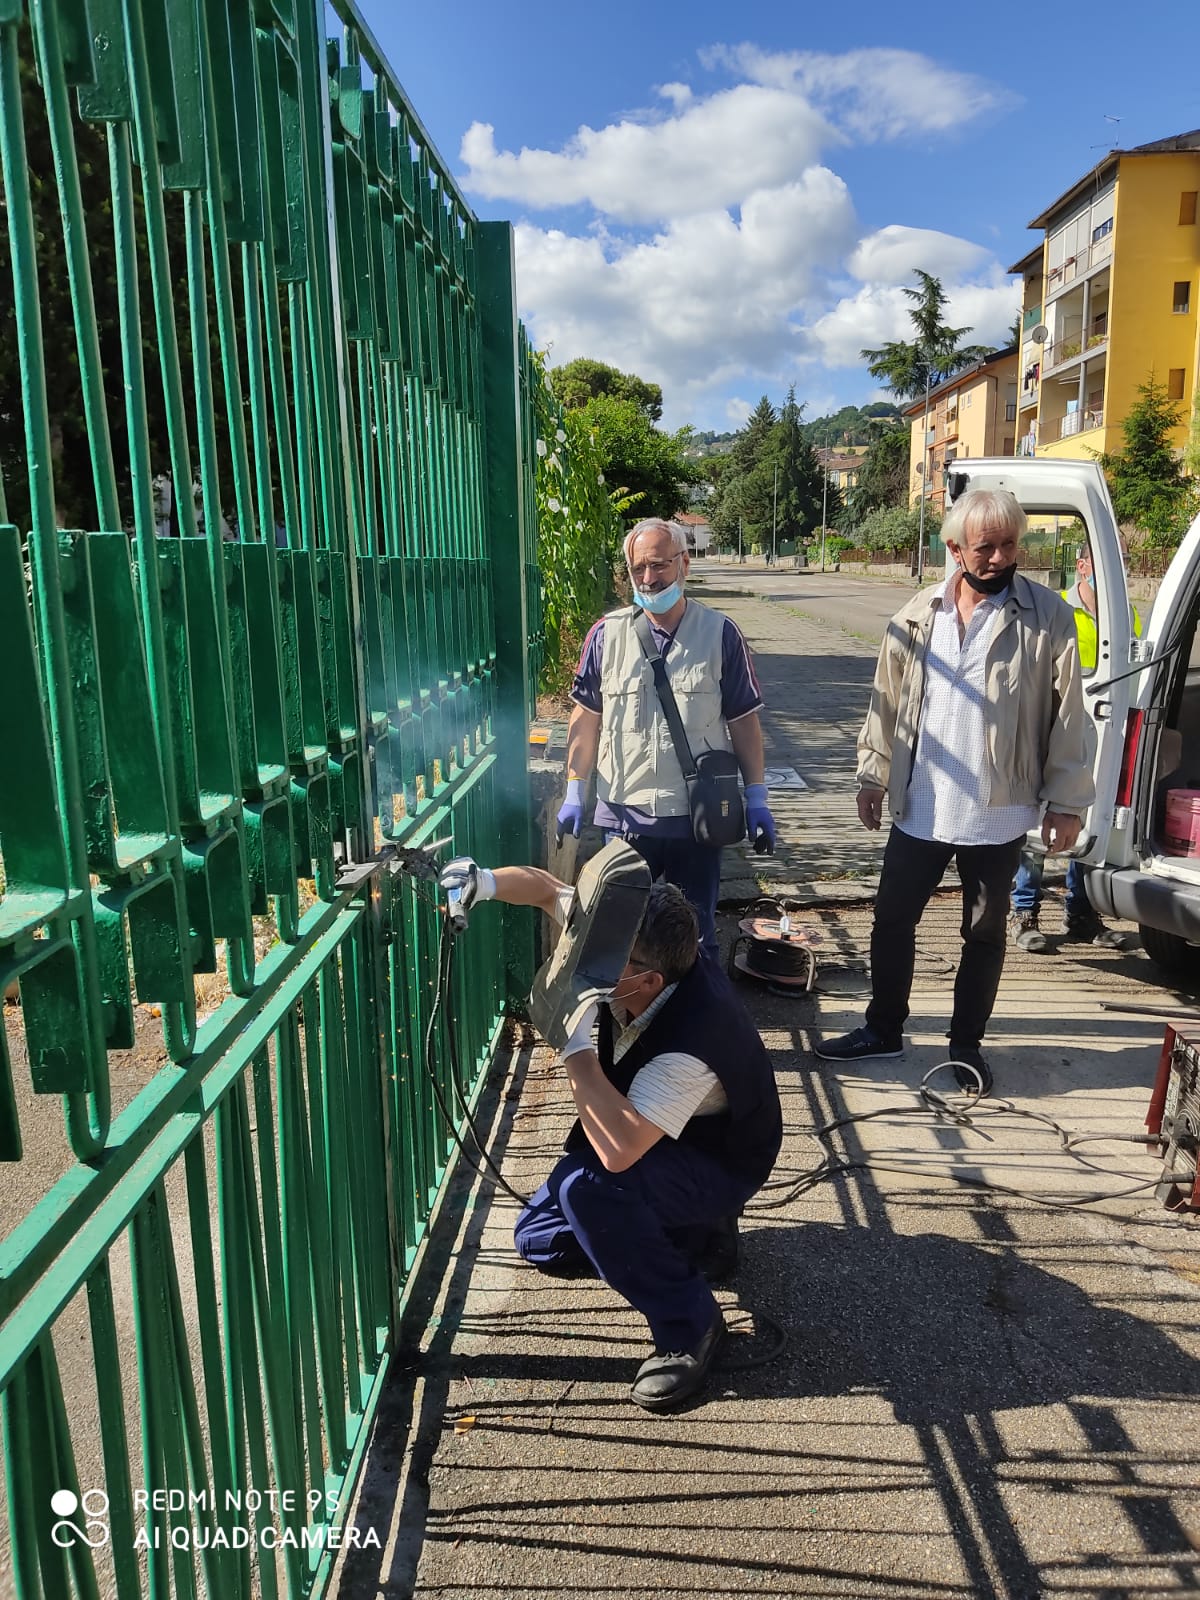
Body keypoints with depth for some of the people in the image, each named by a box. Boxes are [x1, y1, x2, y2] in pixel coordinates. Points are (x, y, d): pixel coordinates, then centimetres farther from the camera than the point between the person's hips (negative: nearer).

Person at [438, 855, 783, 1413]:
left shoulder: (688, 1041, -41)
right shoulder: (625, 949, -21)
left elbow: (616, 1151, -49)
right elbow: (547, 887, -7)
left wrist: (574, 1043, -44)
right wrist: (488, 883, -28)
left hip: (719, 1162, -8)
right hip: (653, 1138, 8)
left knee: (585, 1186, -36)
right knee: (539, 1241, 8)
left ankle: (689, 1324, -14)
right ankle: (695, 1226, 18)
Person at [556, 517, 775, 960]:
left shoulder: (720, 634, -2)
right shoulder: (607, 635, 0)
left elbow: (743, 722, 1)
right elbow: (585, 718, 4)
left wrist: (756, 798, -2)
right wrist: (575, 793, 0)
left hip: (697, 818, -1)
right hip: (622, 814, 1)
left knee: (695, 933, 13)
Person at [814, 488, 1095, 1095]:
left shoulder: (1046, 617, -7)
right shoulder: (918, 615, 1)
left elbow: (1067, 715, -6)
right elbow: (886, 702, 7)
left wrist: (1067, 802, -6)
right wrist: (872, 776, 8)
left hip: (998, 812, -2)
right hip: (918, 807, 3)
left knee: (984, 932, 12)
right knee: (892, 918, 12)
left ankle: (966, 1043, 30)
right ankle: (883, 1028, 31)